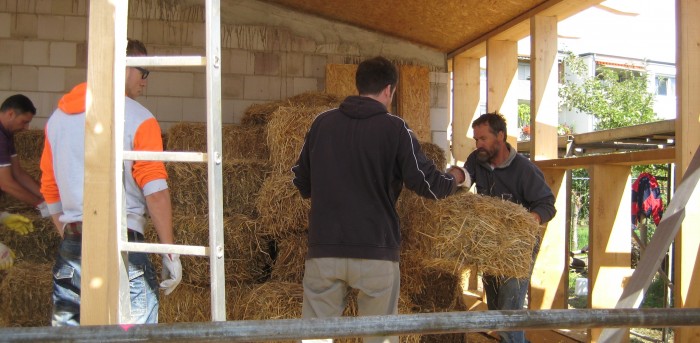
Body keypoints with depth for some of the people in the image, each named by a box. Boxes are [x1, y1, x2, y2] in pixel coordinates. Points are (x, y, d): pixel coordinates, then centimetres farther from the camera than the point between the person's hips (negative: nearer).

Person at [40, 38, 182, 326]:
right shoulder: (137, 118, -7)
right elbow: (155, 192, -11)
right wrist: (169, 251, -5)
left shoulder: (58, 117, 12)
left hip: (71, 251, 6)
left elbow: (49, 190, 15)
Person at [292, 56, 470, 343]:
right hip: (375, 252, -2)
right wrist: (456, 178, 17)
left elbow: (301, 184, 15)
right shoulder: (394, 128, -4)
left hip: (323, 249, 3)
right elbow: (428, 185, -5)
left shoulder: (321, 123, 6)